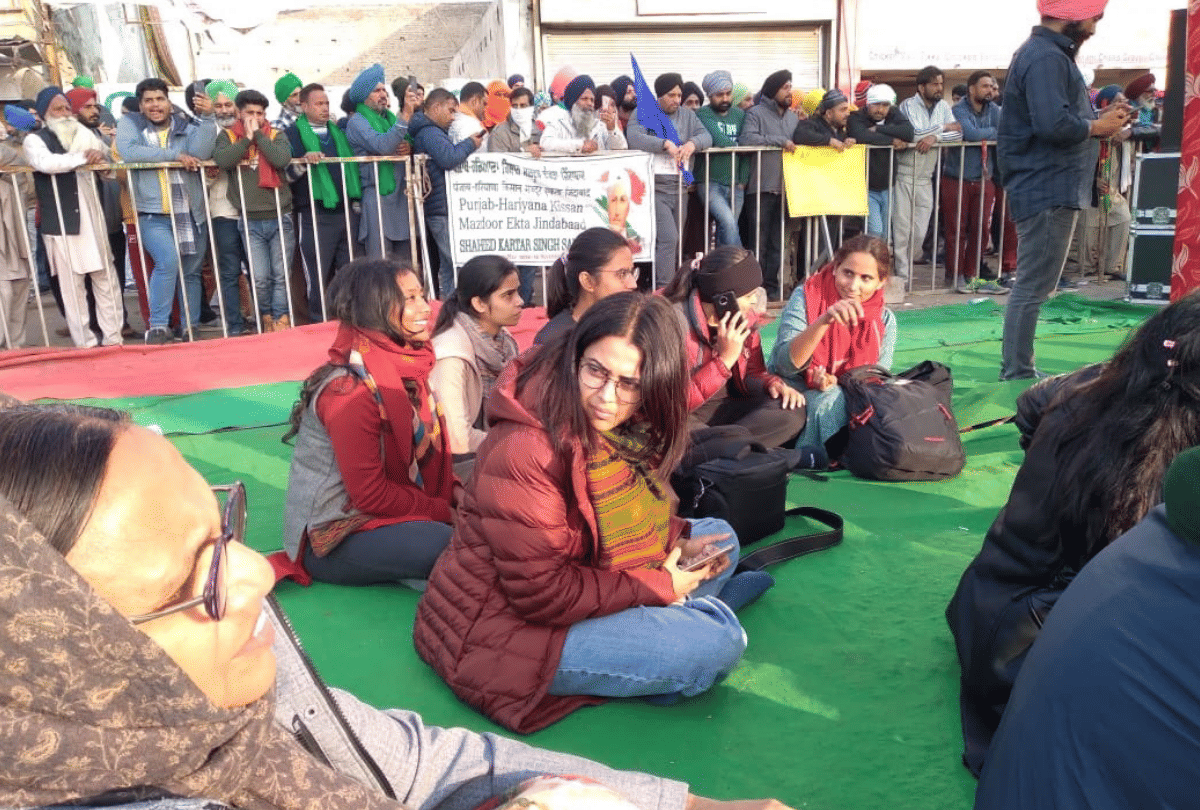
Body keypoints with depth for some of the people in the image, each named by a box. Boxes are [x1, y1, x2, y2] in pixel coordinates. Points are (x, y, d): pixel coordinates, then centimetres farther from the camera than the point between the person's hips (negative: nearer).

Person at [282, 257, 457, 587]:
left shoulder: (405, 368, 2)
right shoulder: (350, 390, -23)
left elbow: (425, 451, 10)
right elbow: (371, 495, -21)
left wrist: (457, 492, -6)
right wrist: (446, 513, -15)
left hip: (376, 513, 8)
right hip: (332, 539, -8)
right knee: (452, 545, -30)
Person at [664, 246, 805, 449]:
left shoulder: (746, 317, 2)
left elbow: (753, 373, 14)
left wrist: (773, 384, -10)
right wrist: (725, 359, -25)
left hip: (725, 409, 8)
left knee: (792, 411, -18)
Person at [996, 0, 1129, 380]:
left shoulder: (1048, 53, 19)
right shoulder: (1046, 58, -16)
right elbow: (1054, 124, -28)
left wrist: (1098, 117, 6)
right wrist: (1097, 127, -11)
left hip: (1049, 188, 11)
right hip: (1049, 190, -11)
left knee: (1032, 286, 14)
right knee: (1033, 288, -8)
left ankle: (1018, 373, 21)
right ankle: (1015, 377, -3)